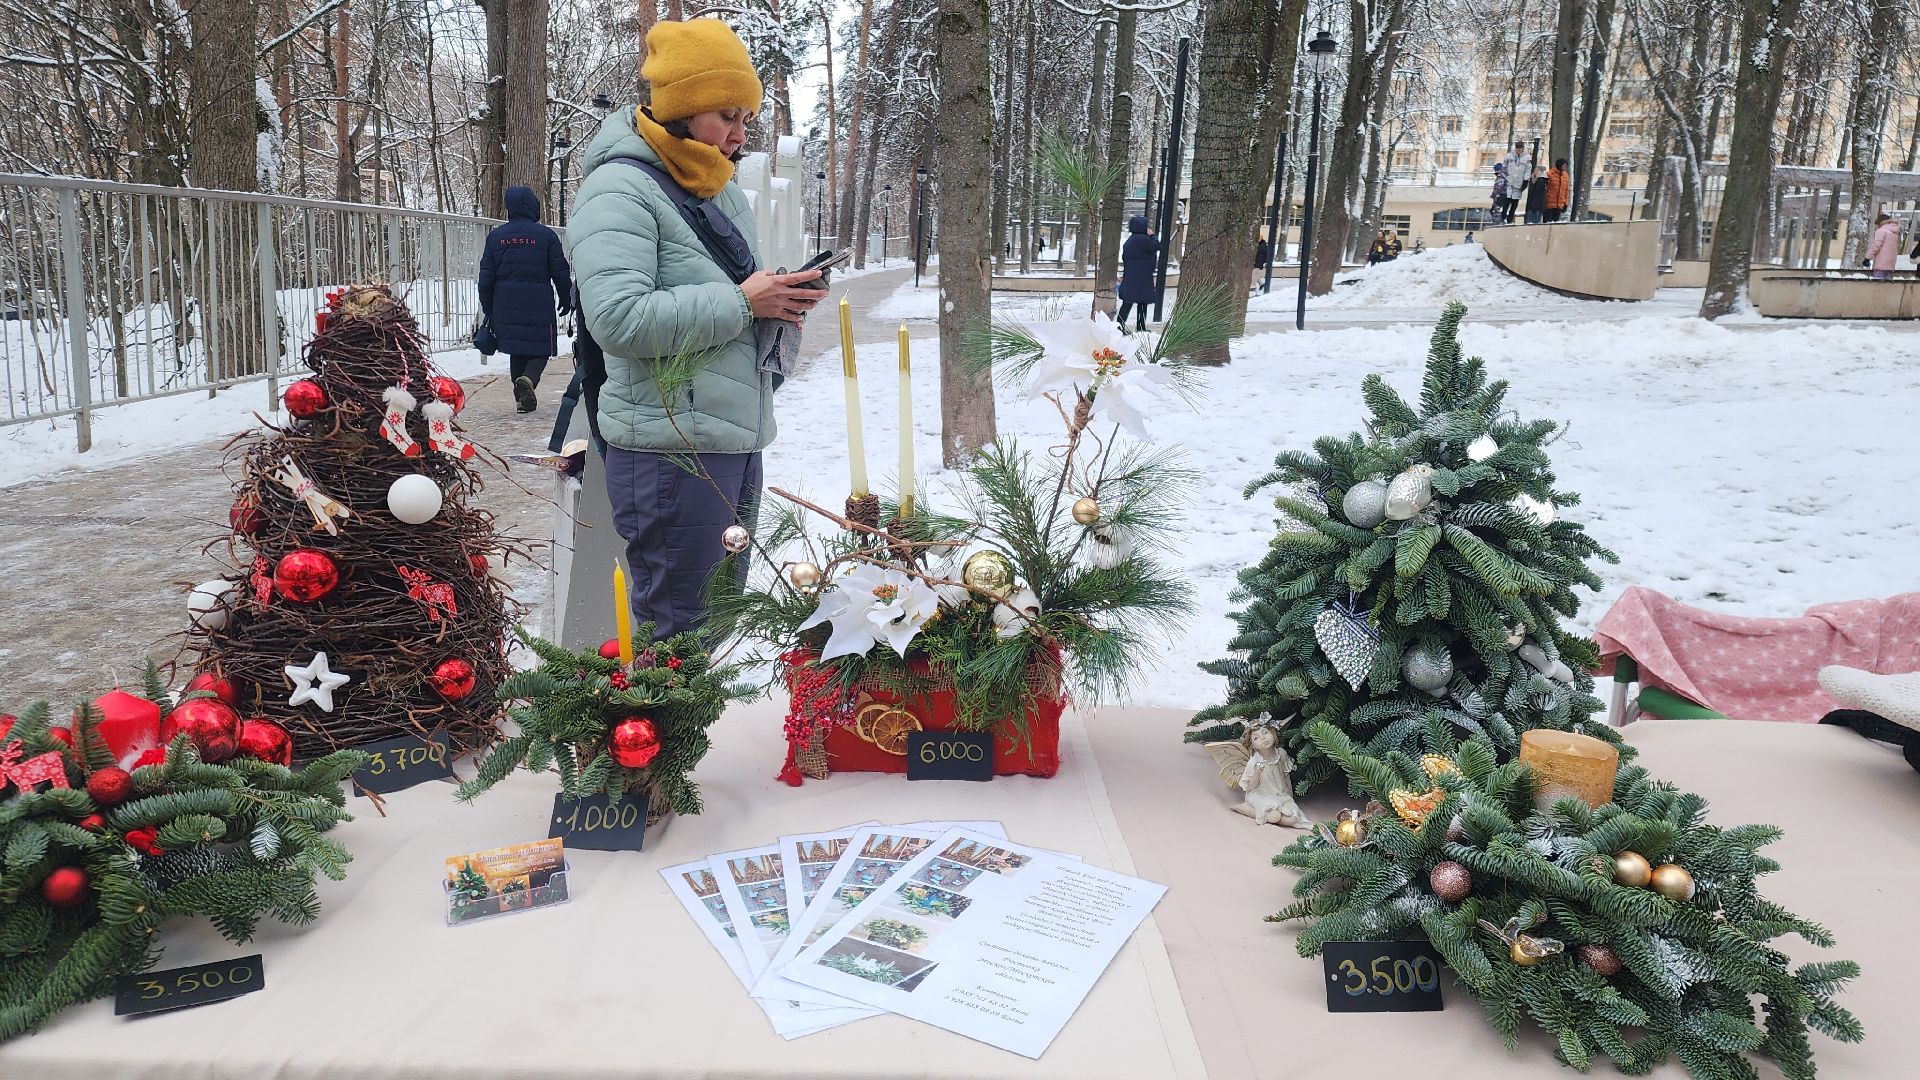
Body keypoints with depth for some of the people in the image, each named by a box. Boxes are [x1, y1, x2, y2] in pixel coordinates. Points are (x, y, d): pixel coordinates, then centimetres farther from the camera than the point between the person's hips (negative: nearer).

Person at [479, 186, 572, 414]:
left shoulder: (496, 236, 6)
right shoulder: (546, 235, -4)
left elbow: (486, 276, 8)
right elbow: (560, 273, -1)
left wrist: (488, 309, 15)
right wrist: (566, 300, 13)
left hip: (506, 308, 4)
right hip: (540, 307, -4)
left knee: (516, 352, 15)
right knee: (541, 350, 5)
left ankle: (523, 398, 16)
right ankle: (528, 379, -23)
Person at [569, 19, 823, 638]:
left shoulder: (725, 191, 16)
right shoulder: (620, 189, -11)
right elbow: (618, 318, -24)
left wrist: (780, 302, 3)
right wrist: (743, 302, -19)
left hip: (739, 442, 9)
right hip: (671, 449, -9)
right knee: (678, 633, -2)